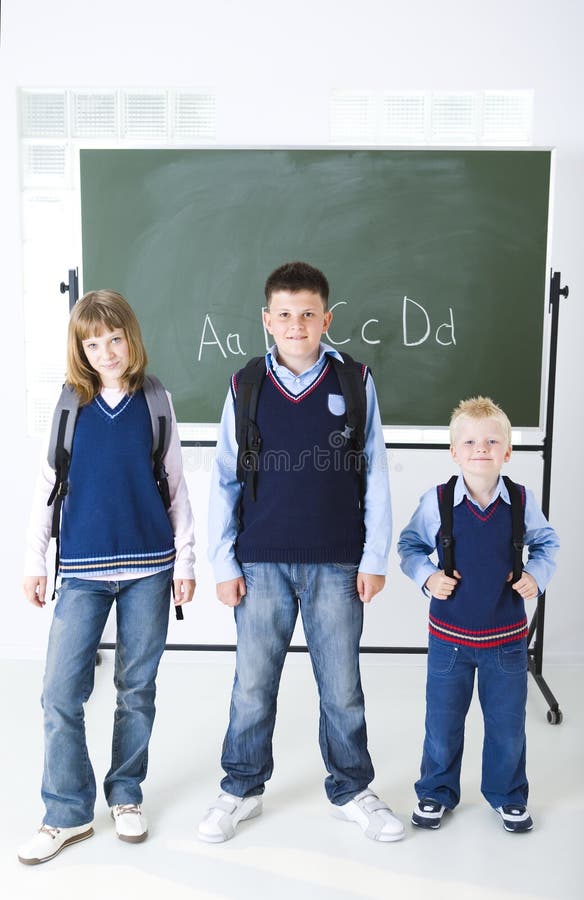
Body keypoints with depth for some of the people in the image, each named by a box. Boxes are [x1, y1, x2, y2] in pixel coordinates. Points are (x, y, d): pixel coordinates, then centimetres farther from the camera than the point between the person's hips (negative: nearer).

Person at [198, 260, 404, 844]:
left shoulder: (355, 382, 0)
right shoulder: (245, 387, 1)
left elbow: (375, 475, 2)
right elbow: (225, 478, 5)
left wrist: (375, 558, -1)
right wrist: (222, 563, 1)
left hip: (336, 564, 0)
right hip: (261, 563, 1)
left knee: (342, 686, 10)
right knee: (253, 685, 10)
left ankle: (351, 791, 30)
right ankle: (242, 790, 31)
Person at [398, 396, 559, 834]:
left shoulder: (522, 501, -8)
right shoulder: (436, 502, -11)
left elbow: (546, 543, 11)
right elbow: (410, 545, 4)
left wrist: (536, 575, -6)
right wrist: (427, 576, -12)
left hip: (506, 637, 1)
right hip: (449, 636, -1)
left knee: (508, 723, 15)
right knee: (443, 722, 13)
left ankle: (509, 796, 37)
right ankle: (436, 792, 34)